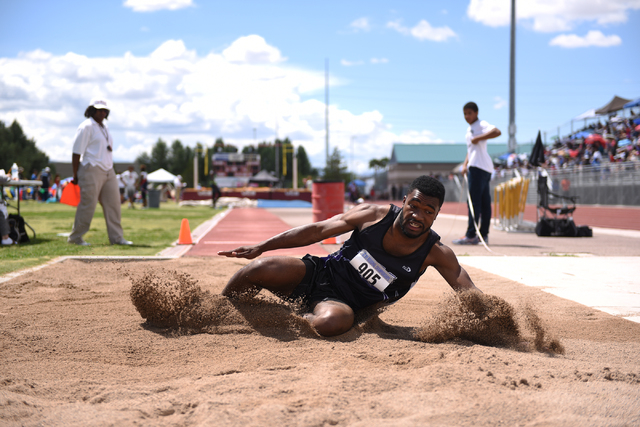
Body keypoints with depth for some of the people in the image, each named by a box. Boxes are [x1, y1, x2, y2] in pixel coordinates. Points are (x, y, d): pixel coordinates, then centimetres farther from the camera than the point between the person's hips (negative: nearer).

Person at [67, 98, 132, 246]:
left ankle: (116, 237, 11)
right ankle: (75, 237, 5)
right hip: (91, 170, -8)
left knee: (113, 202, 6)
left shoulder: (104, 127, 18)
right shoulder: (86, 127, -8)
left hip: (108, 171, 8)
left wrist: (110, 147, 7)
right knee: (88, 204, -6)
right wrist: (75, 175, -13)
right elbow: (76, 152, -11)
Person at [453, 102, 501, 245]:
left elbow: (497, 132, -25)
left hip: (479, 167, -10)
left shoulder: (481, 125, -7)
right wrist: (465, 164, 16)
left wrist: (478, 138, -22)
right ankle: (483, 234, 10)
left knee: (474, 201, -13)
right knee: (484, 202, 9)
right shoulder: (469, 130, 22)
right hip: (475, 167, 10)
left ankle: (471, 235, -15)